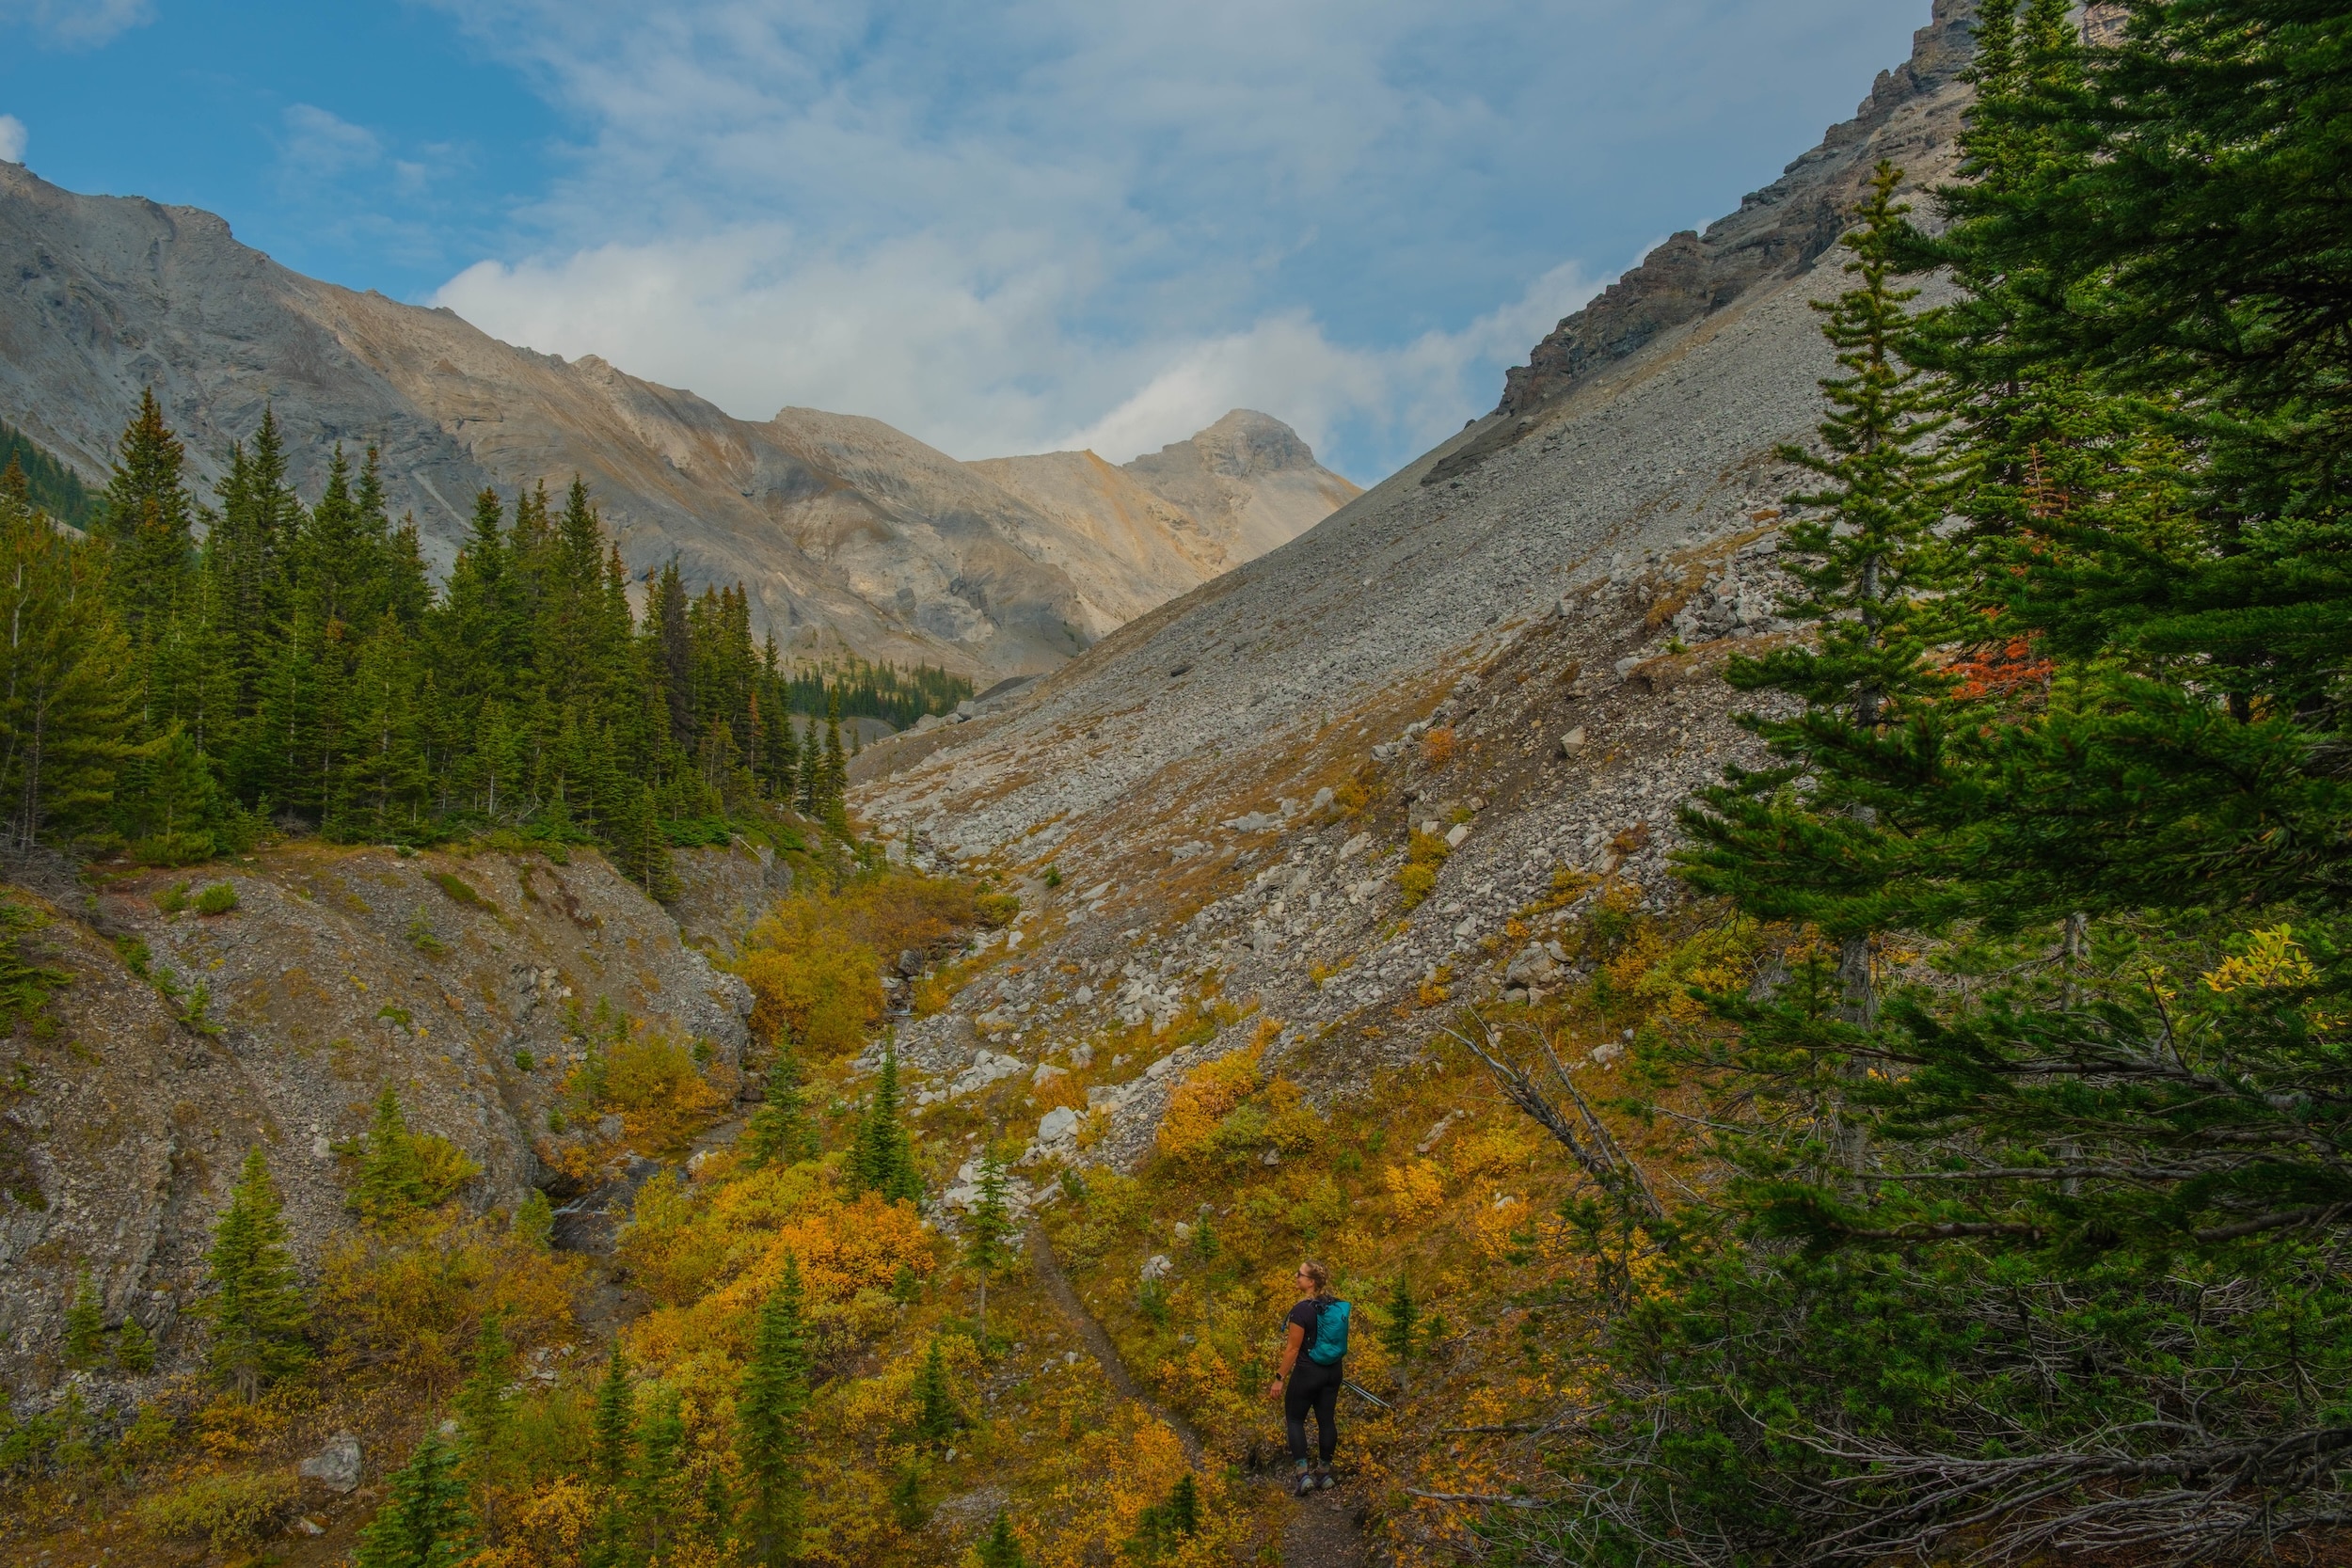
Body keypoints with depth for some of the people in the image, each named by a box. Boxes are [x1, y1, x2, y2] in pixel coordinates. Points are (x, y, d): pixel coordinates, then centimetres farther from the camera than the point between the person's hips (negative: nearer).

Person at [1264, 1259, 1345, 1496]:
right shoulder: (1338, 1307, 1)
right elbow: (1341, 1342, 11)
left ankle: (1304, 1474, 0)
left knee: (1295, 1420, 8)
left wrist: (1280, 1379, -12)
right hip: (1333, 1372, 7)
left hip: (1308, 1373, -7)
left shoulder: (1302, 1310, -21)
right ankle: (1325, 1472, 22)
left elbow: (1293, 1348, -18)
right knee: (1327, 1420, 14)